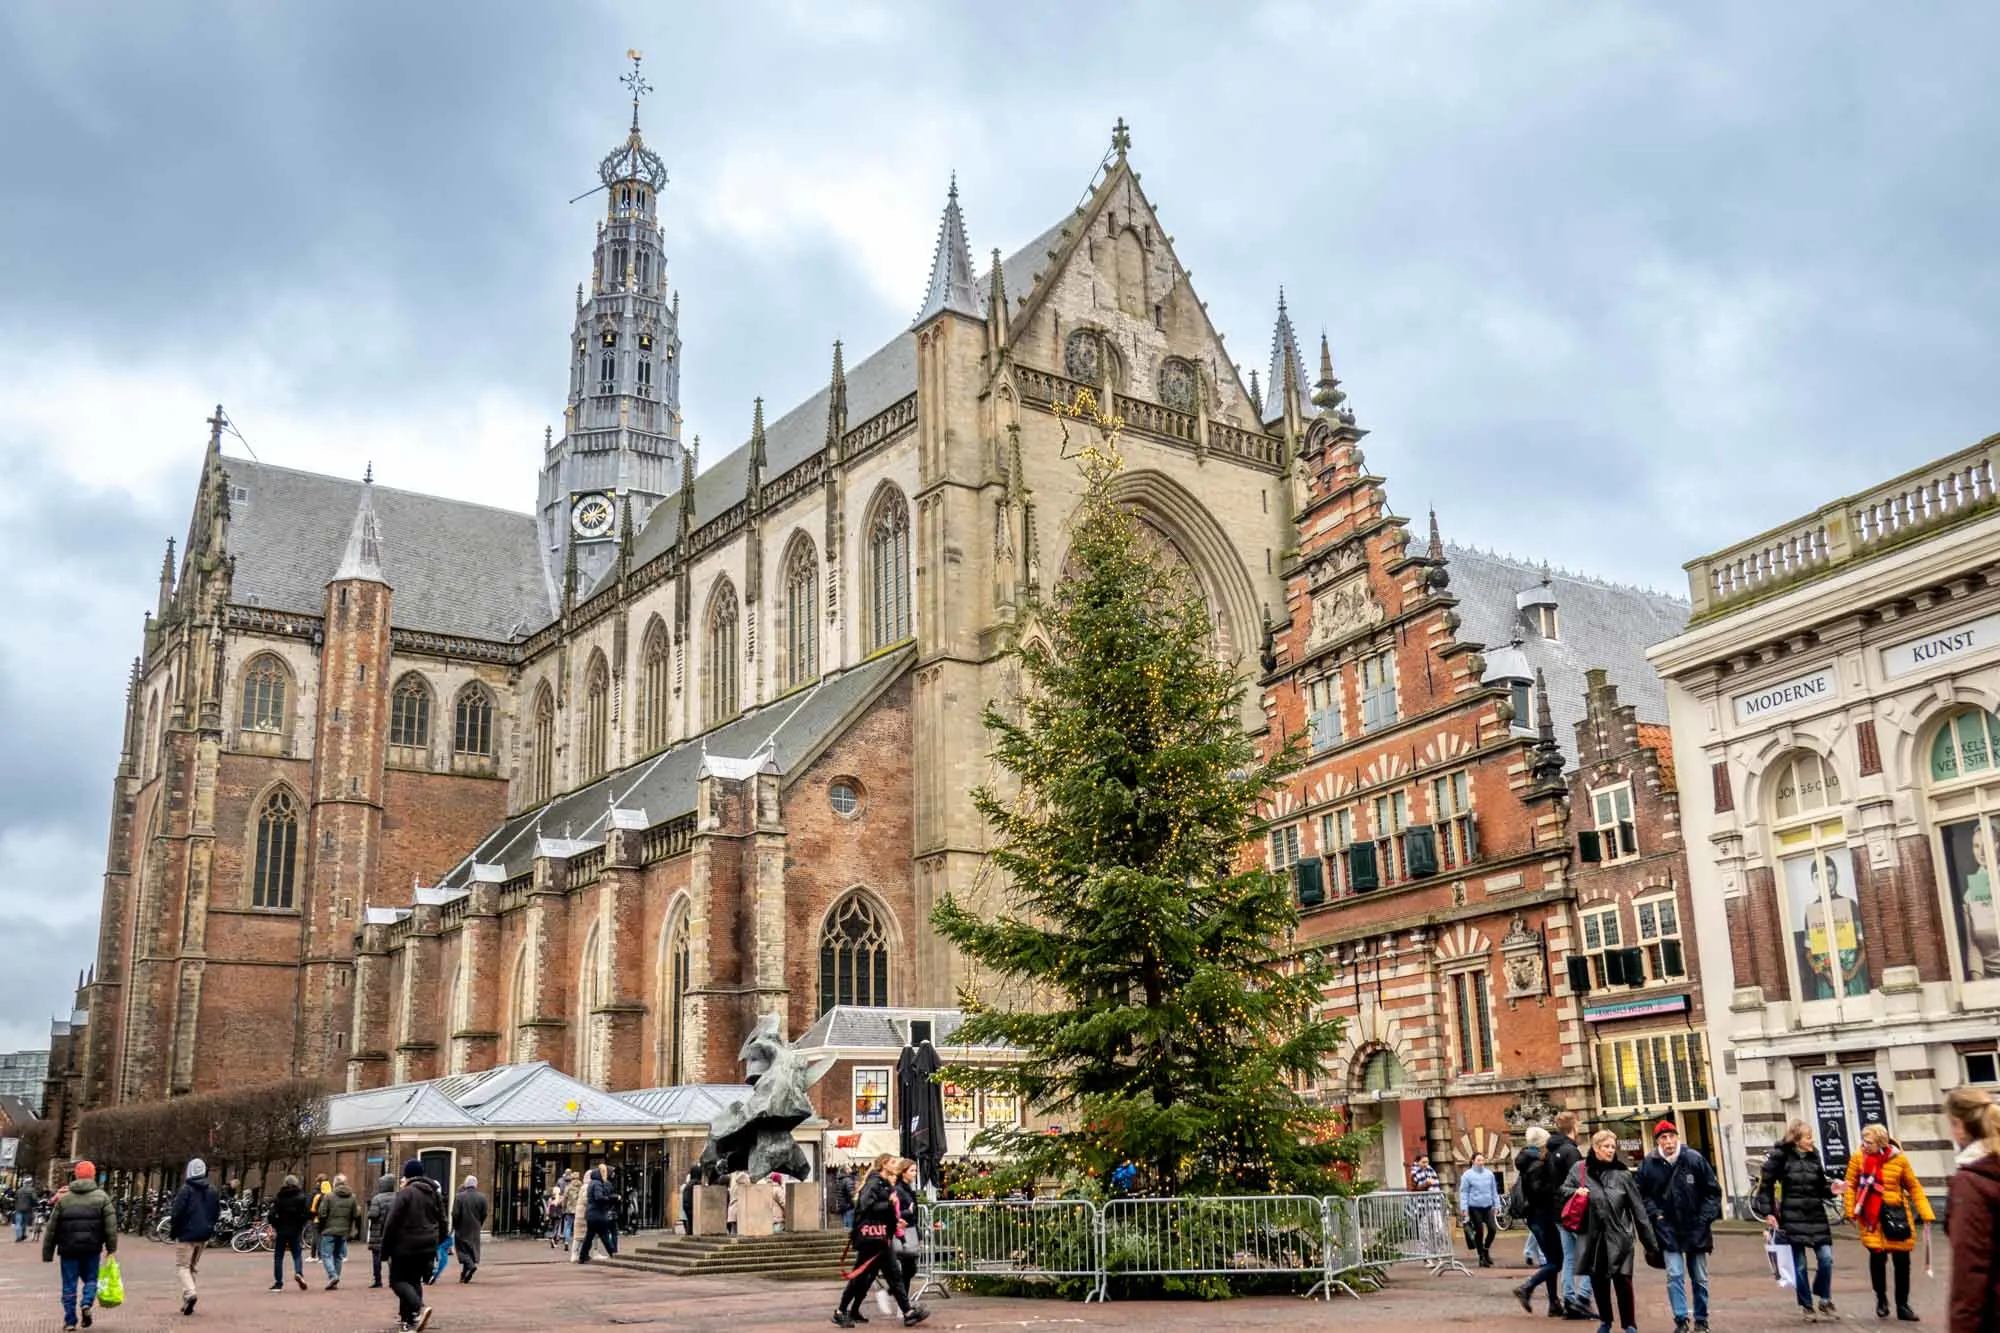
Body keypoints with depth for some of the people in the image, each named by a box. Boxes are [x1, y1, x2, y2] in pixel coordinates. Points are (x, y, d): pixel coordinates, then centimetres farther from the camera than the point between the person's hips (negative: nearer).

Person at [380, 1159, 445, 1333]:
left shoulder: (405, 1193, -11)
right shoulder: (434, 1193, 11)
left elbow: (392, 1222, -13)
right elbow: (442, 1222, 14)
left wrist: (385, 1247, -5)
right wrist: (436, 1243, 22)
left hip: (406, 1246, -6)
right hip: (427, 1247, 6)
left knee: (398, 1280, 2)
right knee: (414, 1281, 17)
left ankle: (419, 1307, -21)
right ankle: (408, 1318, 15)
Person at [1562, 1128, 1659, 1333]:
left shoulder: (1622, 1173, -3)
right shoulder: (1580, 1169, 0)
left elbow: (1638, 1210, 0)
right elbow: (1564, 1190, 14)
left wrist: (1650, 1242, 0)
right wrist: (1575, 1191, -10)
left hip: (1619, 1237, -2)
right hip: (1592, 1237, 2)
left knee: (1623, 1281, -5)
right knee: (1598, 1281, 11)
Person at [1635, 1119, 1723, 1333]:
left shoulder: (1694, 1159, -11)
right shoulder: (1649, 1164, -9)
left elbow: (1713, 1190, -2)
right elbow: (1642, 1195, 3)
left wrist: (1705, 1217, -7)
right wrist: (1655, 1214, -7)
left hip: (1696, 1228, 1)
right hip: (1668, 1229, -1)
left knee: (1700, 1279, 12)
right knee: (1674, 1276, -9)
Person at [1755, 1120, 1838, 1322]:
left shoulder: (1813, 1157, 8)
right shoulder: (1781, 1157, -5)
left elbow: (1820, 1188, 15)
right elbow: (1766, 1185, -3)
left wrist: (1831, 1191, -6)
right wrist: (1768, 1213, -9)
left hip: (1816, 1215, 4)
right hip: (1792, 1217, -3)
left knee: (1826, 1257, -5)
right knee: (1799, 1265, 1)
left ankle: (1825, 1301, 14)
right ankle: (1807, 1306, 14)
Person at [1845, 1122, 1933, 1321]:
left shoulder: (1899, 1159, -5)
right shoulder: (1858, 1158, -6)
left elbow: (1914, 1187, 4)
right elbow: (1851, 1185, 0)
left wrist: (1926, 1214, 1)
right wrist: (1851, 1212, -6)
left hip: (1896, 1211, 1)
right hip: (1871, 1215, -1)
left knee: (1902, 1260, 6)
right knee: (1877, 1256, -6)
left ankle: (1902, 1305, 22)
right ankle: (1881, 1299, 19)